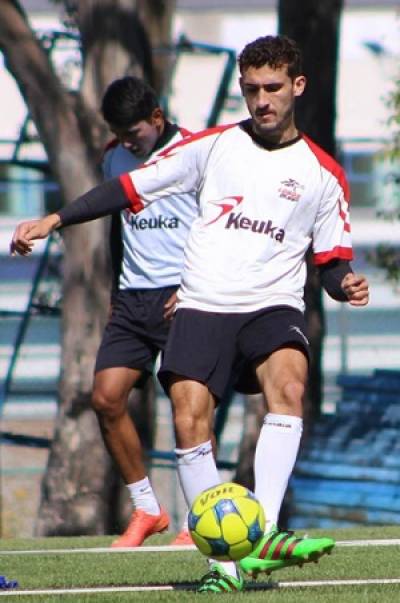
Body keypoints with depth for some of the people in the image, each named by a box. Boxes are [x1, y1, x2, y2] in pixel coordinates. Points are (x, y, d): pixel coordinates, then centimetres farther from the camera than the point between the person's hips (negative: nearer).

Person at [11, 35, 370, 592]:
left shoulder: (322, 174, 10)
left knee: (288, 382, -32)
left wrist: (345, 285, -9)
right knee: (189, 419, -18)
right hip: (202, 306, 1)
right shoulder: (213, 145, 9)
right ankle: (225, 562, -10)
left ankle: (263, 536, -39)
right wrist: (55, 220, 3)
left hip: (272, 306, -1)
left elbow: (332, 263, 14)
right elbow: (130, 188, 10)